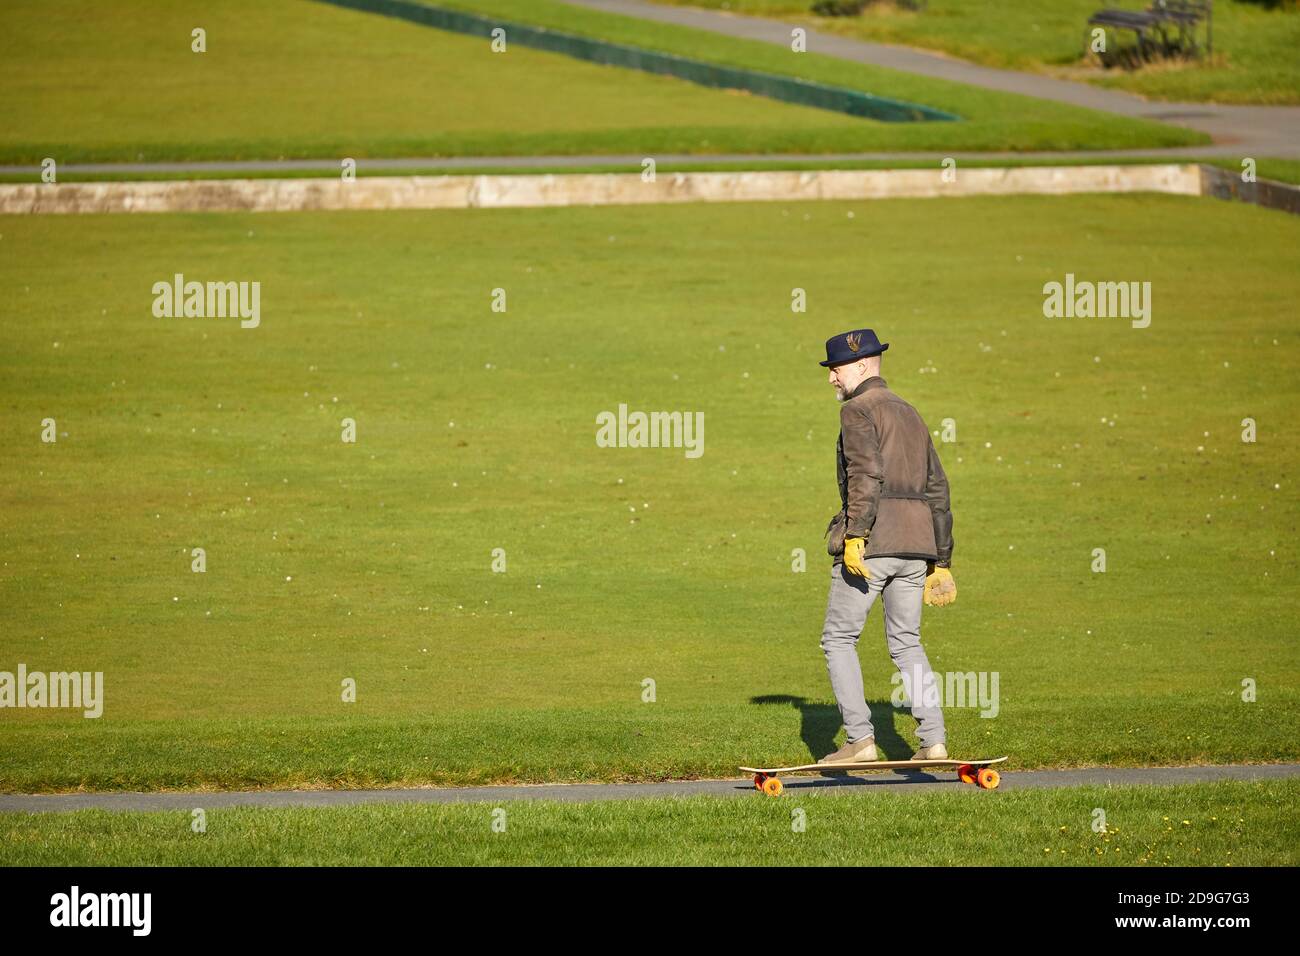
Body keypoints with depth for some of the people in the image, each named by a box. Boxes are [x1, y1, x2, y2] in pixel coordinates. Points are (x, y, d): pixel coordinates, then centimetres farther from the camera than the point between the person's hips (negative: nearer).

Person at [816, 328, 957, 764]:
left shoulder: (858, 411, -3)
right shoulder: (910, 415, 21)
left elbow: (866, 473, -20)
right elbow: (937, 491, 22)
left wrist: (855, 535, -26)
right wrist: (941, 562, 25)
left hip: (868, 546, -7)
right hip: (914, 547, 7)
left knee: (839, 639, 4)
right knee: (906, 643, 13)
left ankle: (860, 738, -5)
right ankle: (933, 739, 1)